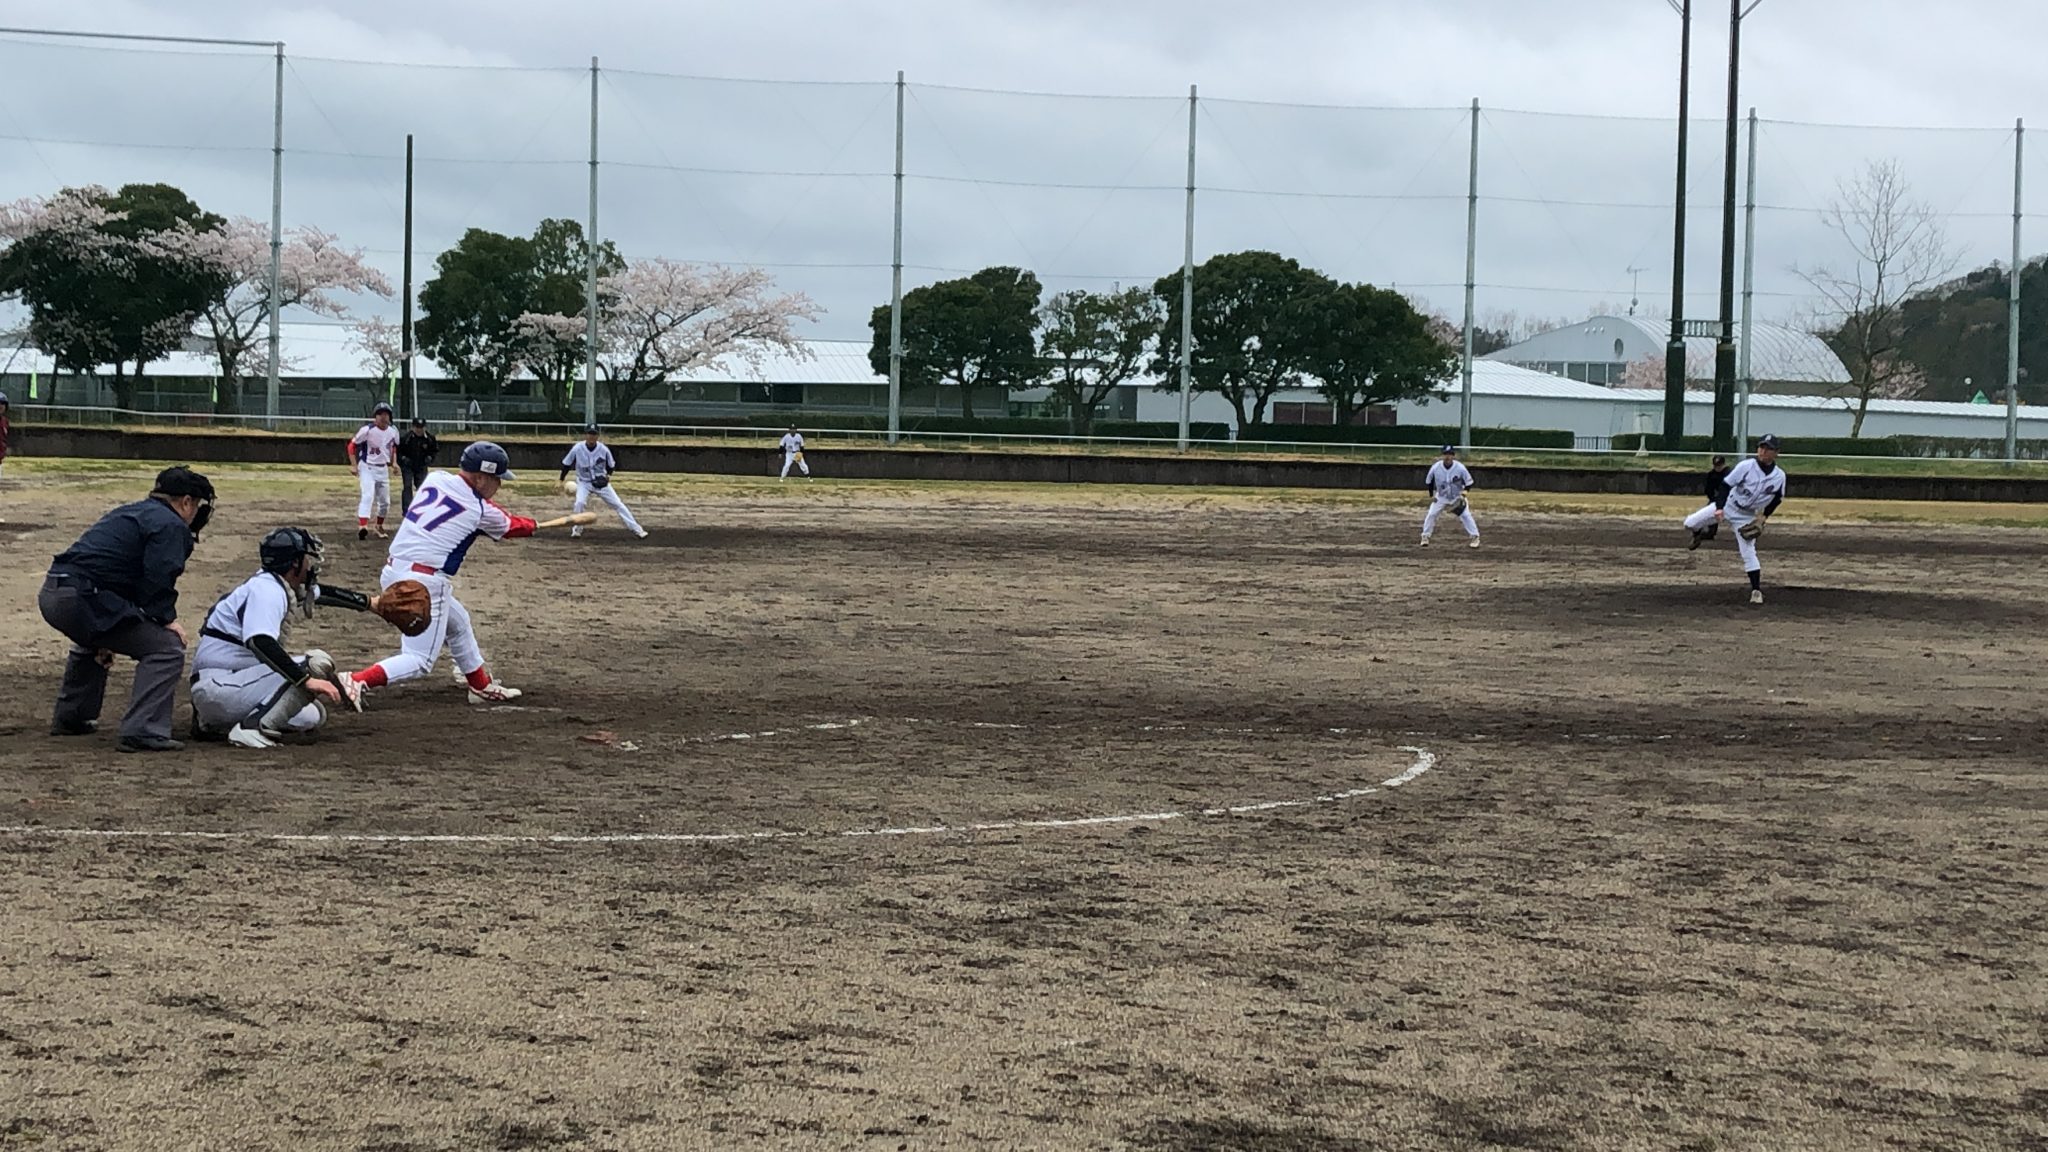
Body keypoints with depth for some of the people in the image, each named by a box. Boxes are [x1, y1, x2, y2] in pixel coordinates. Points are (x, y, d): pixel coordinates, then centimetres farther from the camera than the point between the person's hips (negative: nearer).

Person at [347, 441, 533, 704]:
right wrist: (531, 525, 35)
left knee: (458, 623, 27)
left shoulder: (435, 479, 7)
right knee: (419, 661, -6)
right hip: (424, 583, -9)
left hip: (393, 573, 9)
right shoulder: (481, 511, -6)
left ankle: (482, 687, 39)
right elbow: (512, 527, 14)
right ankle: (355, 681, -23)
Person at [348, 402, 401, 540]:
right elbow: (352, 445, -9)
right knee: (368, 496, -25)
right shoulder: (367, 430, -17)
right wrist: (354, 465, -15)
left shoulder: (393, 432, -1)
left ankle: (379, 527, 34)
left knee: (385, 501, 13)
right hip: (367, 467, -6)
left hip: (383, 469, 6)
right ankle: (362, 526, -37)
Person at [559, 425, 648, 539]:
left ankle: (637, 529, 2)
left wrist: (608, 475, -10)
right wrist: (561, 479, 0)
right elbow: (566, 464, -2)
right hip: (584, 482, -1)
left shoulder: (604, 449, -14)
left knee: (618, 504, -2)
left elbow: (611, 465, 5)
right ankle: (577, 529, -2)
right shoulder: (577, 449, -16)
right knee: (580, 502, -26)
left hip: (601, 482, 1)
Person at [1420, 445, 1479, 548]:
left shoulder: (1460, 468, -24)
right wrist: (1431, 495, -6)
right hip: (1441, 497, 1)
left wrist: (1464, 493, -26)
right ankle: (1425, 537, 10)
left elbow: (1469, 482, -12)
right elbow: (1429, 482, -3)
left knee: (1466, 516, -10)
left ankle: (1475, 537, 2)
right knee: (1431, 515, -6)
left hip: (1457, 497, -1)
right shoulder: (1435, 467, -21)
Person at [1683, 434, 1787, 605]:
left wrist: (1763, 517, -2)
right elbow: (1725, 485, -17)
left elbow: (1776, 499, 5)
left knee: (1749, 553, -8)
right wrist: (1719, 508, -28)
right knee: (1690, 524, -1)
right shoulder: (1746, 466, -20)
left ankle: (1756, 590, 0)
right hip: (1728, 505, 0)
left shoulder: (1779, 476, -13)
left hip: (1748, 517, 0)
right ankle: (1698, 534, 37)